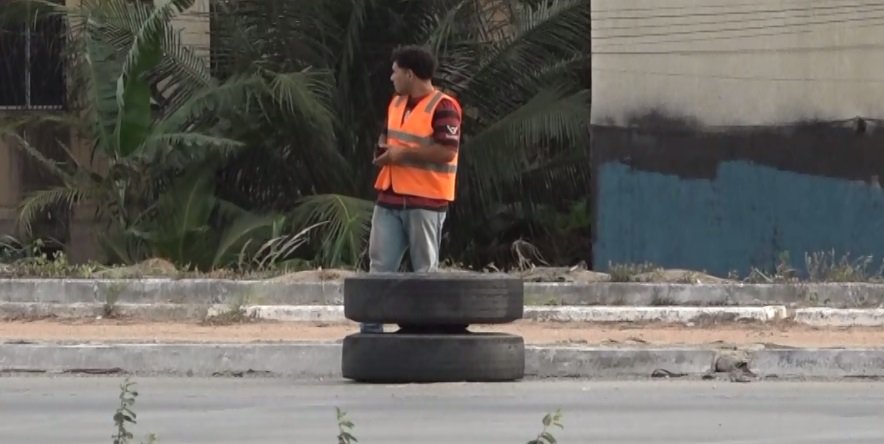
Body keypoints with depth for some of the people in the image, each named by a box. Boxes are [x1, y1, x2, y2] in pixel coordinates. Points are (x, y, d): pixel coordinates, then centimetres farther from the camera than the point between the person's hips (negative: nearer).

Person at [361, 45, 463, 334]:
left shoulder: (443, 107, -12)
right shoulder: (396, 104, 16)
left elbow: (447, 151, -20)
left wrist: (403, 153, -17)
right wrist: (384, 151, 6)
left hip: (425, 201, -8)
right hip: (390, 198, 8)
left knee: (425, 270, 0)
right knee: (379, 266, 4)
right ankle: (371, 329, 5)